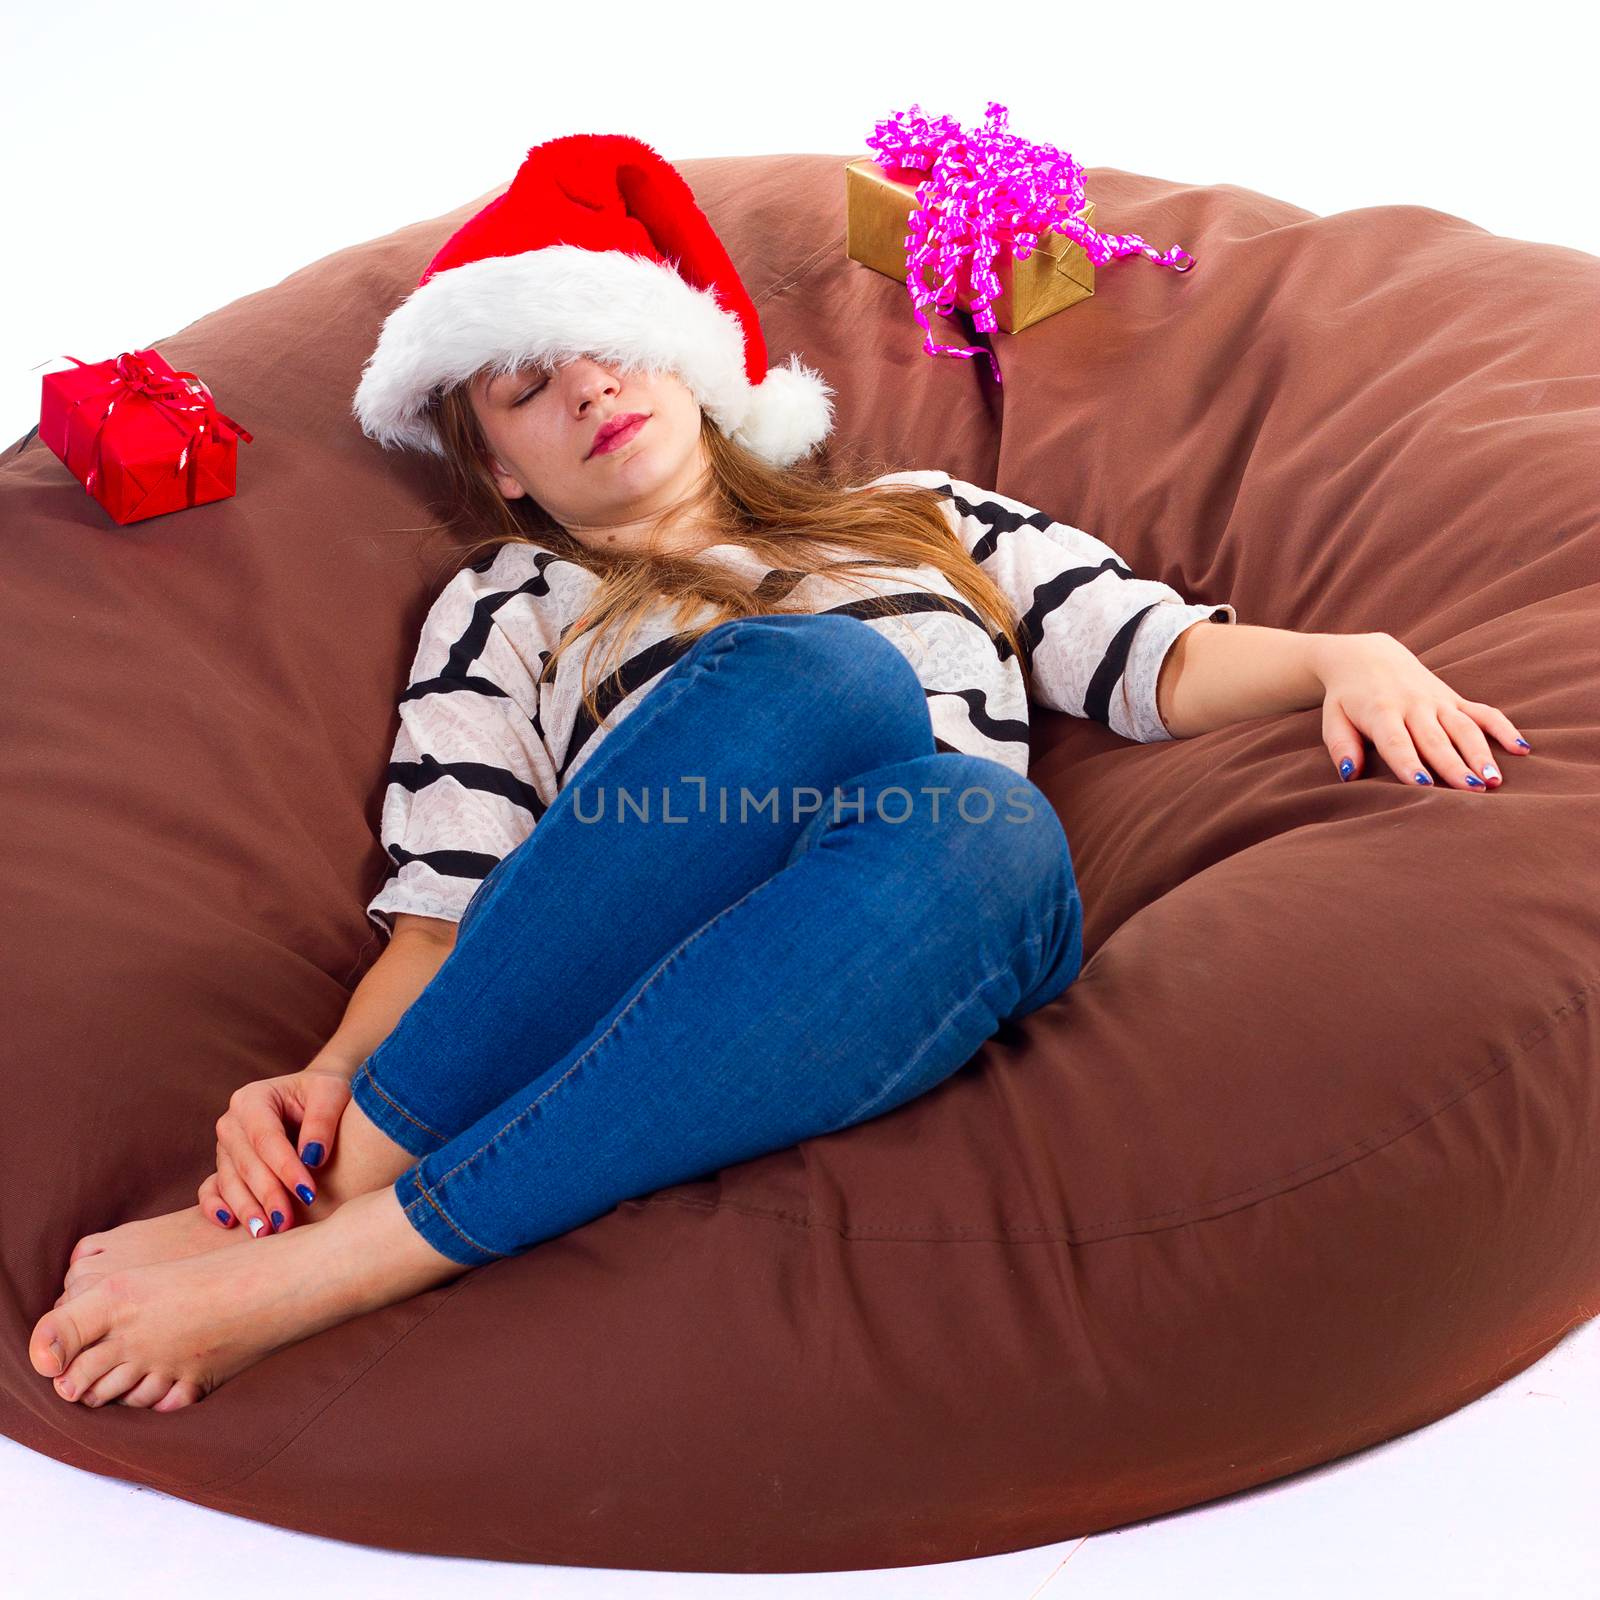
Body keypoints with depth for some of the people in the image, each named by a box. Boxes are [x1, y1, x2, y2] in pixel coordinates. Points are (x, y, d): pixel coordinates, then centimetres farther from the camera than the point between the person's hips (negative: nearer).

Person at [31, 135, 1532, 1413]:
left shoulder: (924, 515, 32)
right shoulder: (506, 608, 25)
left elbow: (1160, 657, 21)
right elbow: (443, 910, 10)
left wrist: (1343, 652, 0)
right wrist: (327, 1071, -10)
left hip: (935, 980, 2)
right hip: (612, 984, -2)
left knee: (992, 831, -36)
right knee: (825, 678, -32)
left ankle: (305, 1261, -36)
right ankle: (345, 1164, -33)